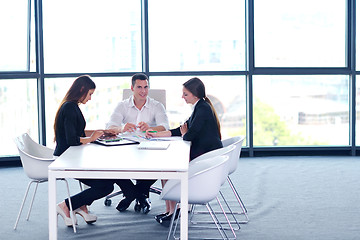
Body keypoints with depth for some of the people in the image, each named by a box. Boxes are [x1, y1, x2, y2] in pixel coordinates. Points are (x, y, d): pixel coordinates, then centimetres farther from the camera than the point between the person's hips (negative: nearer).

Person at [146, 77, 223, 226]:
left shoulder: (203, 109, -17)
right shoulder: (200, 108, 15)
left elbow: (188, 136, -21)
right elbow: (180, 131, 18)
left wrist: (184, 134, 3)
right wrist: (156, 135, 14)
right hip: (202, 155, 10)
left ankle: (173, 211, 3)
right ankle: (169, 210, 6)